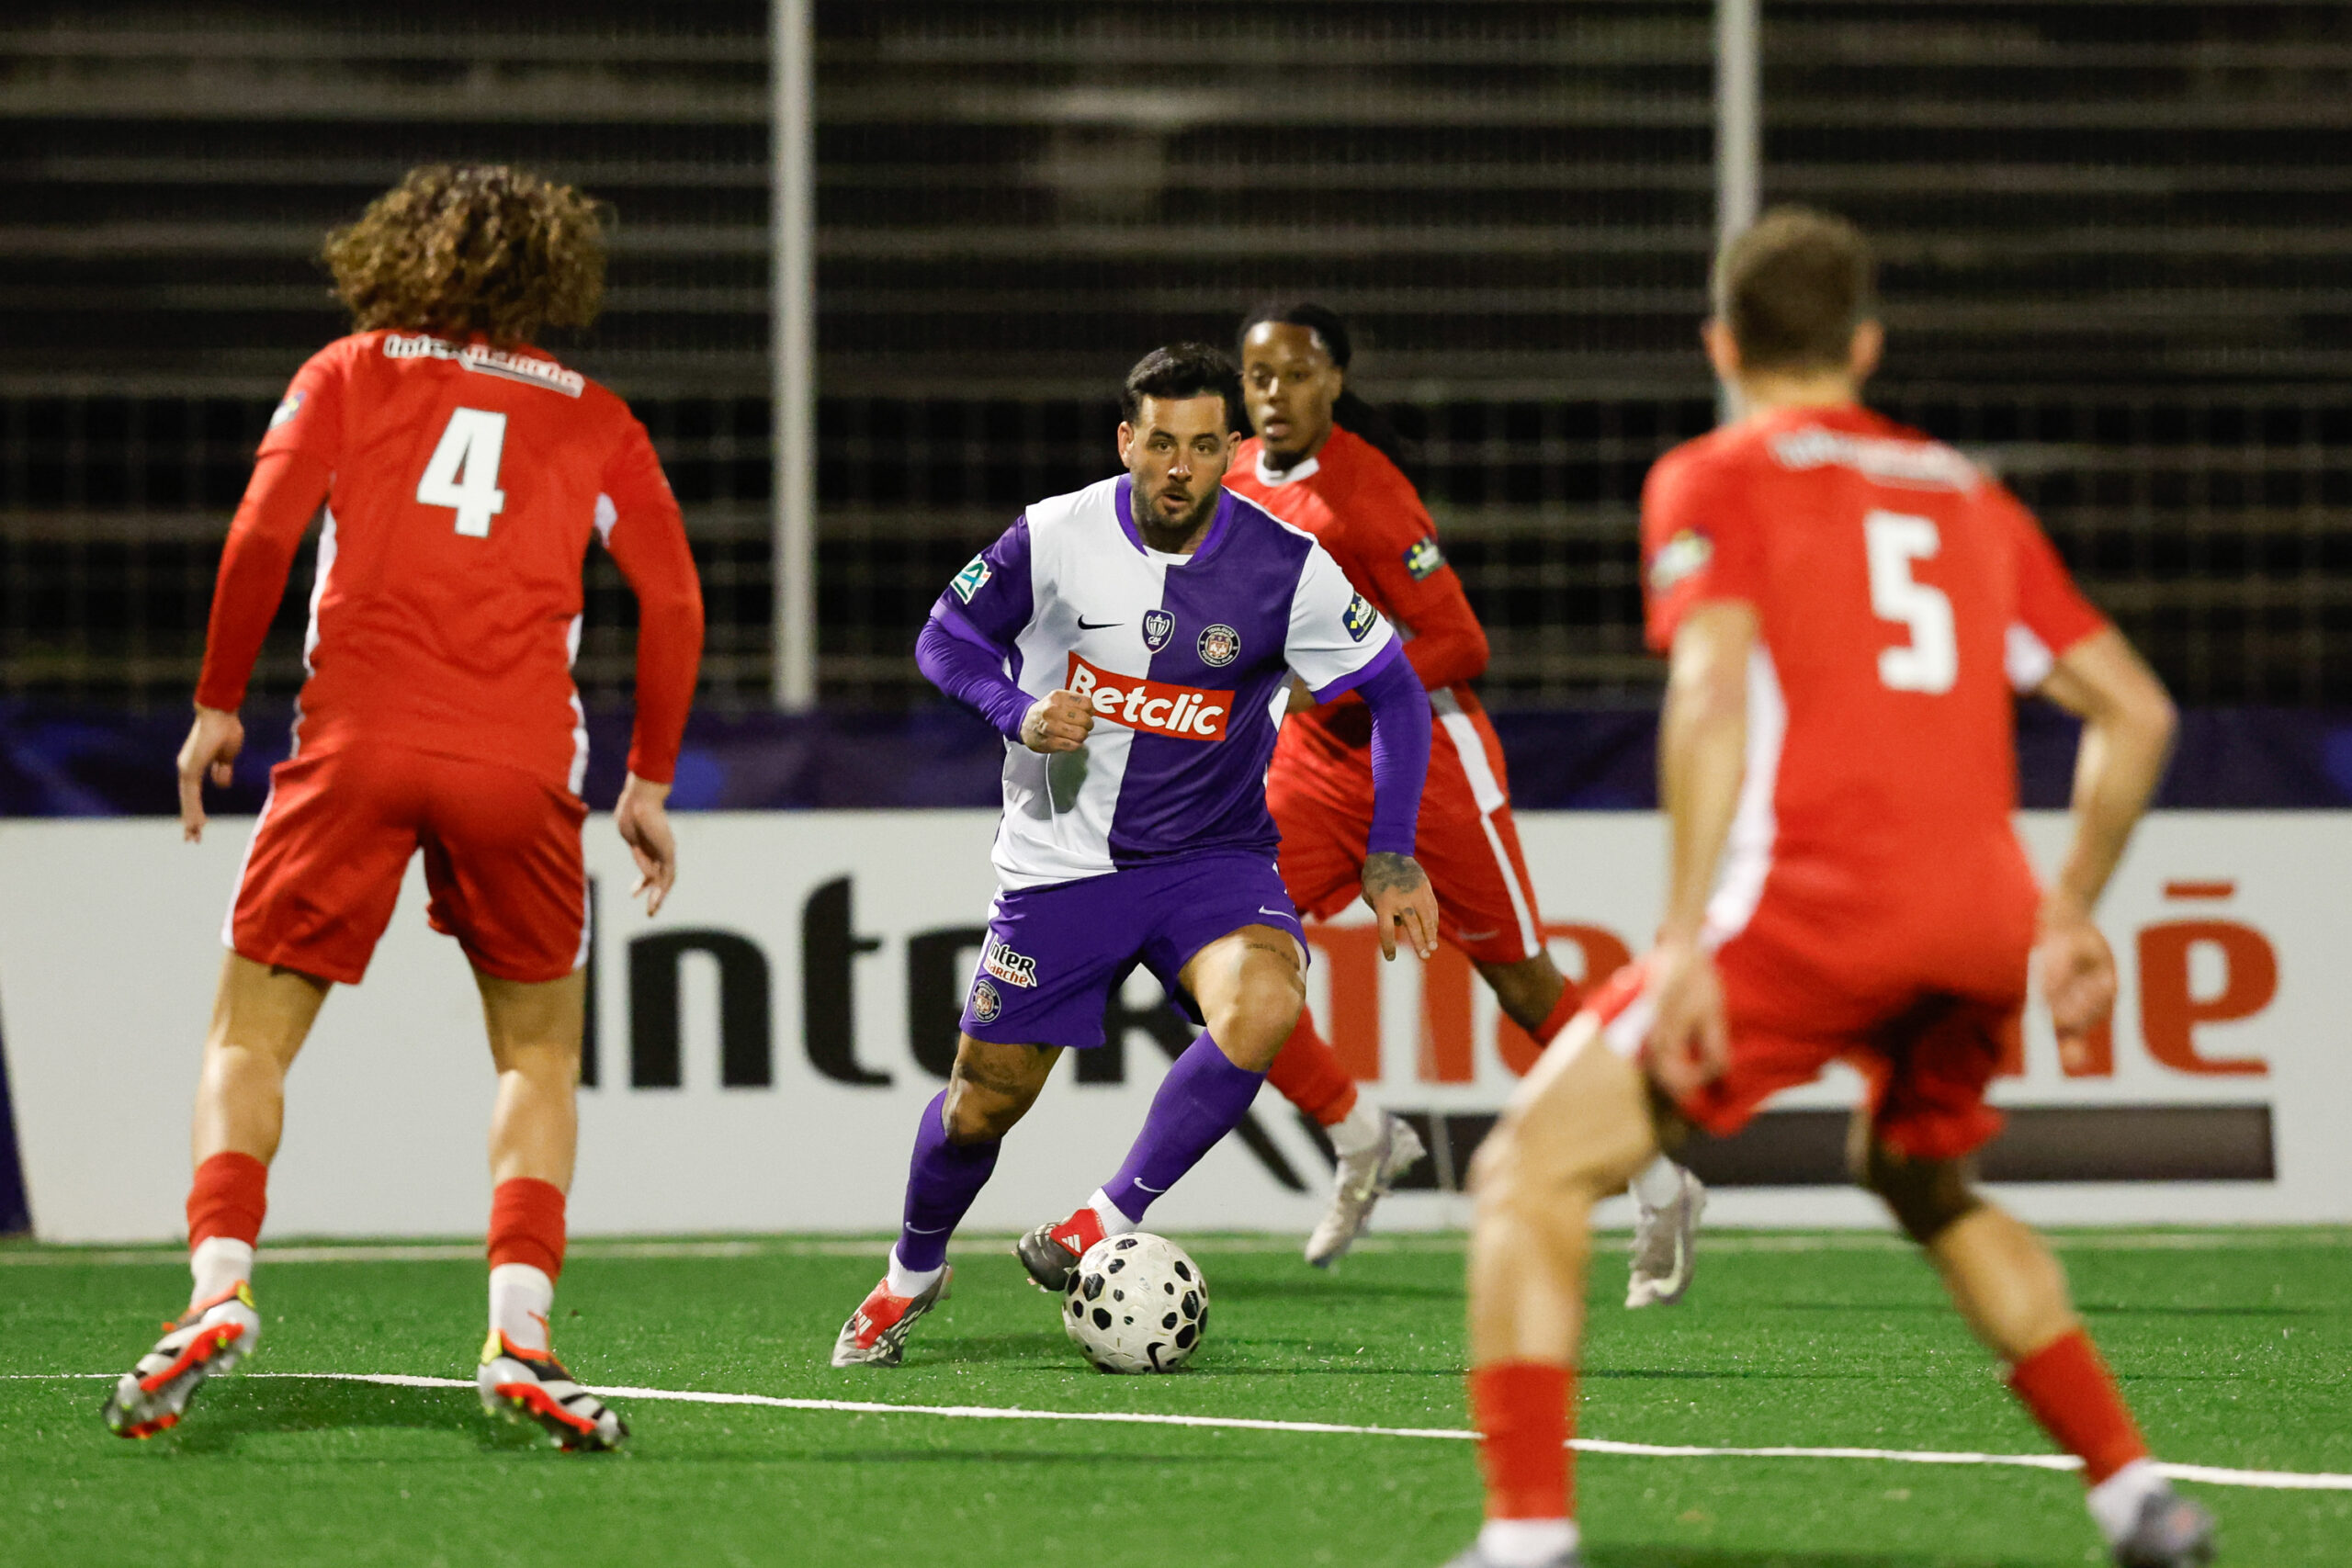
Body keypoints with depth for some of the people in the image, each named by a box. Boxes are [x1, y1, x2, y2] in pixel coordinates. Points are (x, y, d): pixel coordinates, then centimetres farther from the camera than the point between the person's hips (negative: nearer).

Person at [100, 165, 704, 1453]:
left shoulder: (351, 374, 13)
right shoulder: (594, 422, 16)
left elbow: (262, 535, 0)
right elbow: (674, 600, 9)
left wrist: (216, 704, 9)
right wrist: (649, 782, 17)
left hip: (355, 744, -1)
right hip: (520, 766, 1)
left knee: (250, 1039, 6)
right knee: (539, 1055, 15)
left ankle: (219, 1285, -17)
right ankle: (519, 1329, -4)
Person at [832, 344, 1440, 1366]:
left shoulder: (1285, 569, -13)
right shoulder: (1055, 538, -11)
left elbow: (1393, 695, -2)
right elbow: (946, 639, 2)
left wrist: (1391, 857, -9)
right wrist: (1019, 714, -18)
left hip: (1212, 858, 0)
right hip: (1062, 858, 0)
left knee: (1263, 1010, -32)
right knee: (983, 1101, 5)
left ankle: (1110, 1220, -14)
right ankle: (912, 1272, 36)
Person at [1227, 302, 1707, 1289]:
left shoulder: (1366, 495, -20)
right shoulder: (1238, 478, 2)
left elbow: (1460, 646, -22)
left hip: (1425, 755, -6)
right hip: (1315, 760, 6)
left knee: (1523, 987, 2)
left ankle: (1661, 1190, 16)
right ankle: (1360, 1141, 9)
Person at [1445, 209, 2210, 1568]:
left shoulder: (1714, 479, 7)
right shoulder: (1969, 496, 23)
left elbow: (1714, 694, -10)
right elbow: (2137, 710, 20)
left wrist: (1685, 939, -15)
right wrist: (2073, 910, 30)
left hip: (1812, 899, -6)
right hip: (1983, 923, 6)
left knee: (1534, 1174, -1)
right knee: (1930, 1188, 33)